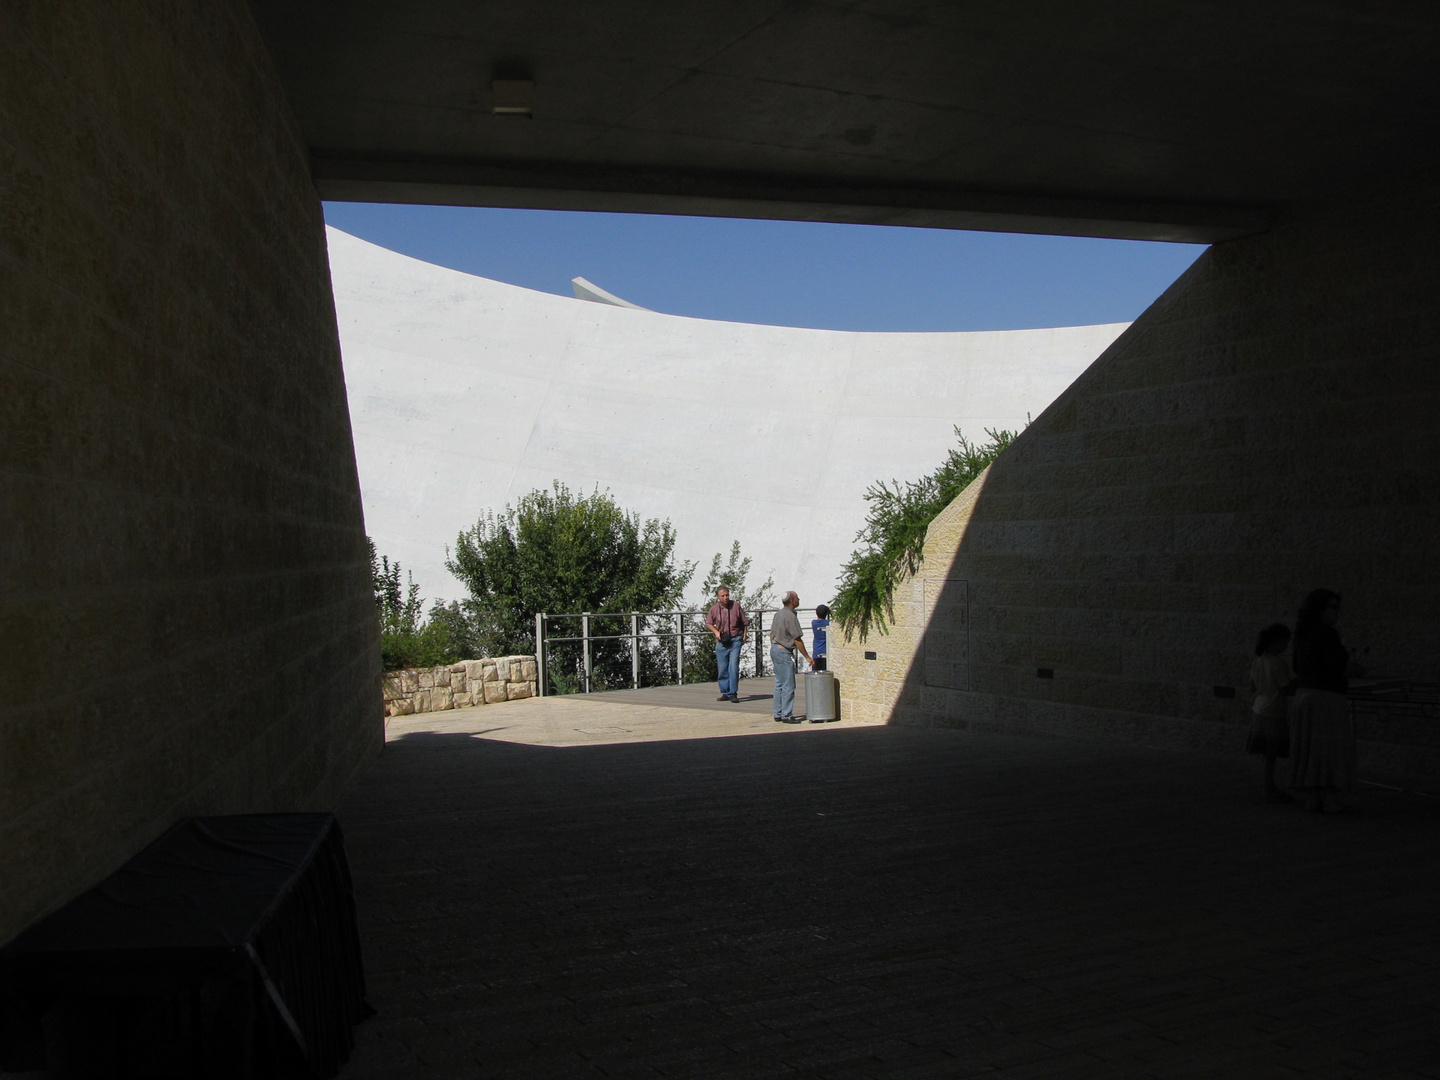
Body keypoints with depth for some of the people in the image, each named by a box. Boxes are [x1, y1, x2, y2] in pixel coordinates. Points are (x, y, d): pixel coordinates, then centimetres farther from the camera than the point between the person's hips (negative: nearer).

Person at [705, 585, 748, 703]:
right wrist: (716, 631, -3)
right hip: (721, 642, 2)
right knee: (722, 669, 5)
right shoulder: (714, 608, -2)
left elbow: (744, 622, 9)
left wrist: (744, 635, 7)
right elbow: (708, 623, 13)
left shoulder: (736, 605, -3)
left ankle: (733, 693, -4)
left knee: (734, 667, -10)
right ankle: (725, 693, 17)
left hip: (735, 640, -2)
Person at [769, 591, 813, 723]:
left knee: (779, 684, 14)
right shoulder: (791, 616, -18)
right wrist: (807, 657, -10)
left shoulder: (779, 613, 10)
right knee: (788, 685, -4)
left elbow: (772, 634, 15)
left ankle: (778, 714, 17)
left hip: (775, 648, 10)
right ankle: (787, 715, -2)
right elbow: (797, 640, -17)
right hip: (784, 652, -10)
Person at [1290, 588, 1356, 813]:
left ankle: (1311, 799, 10)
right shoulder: (1328, 634, -15)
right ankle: (1330, 800, 2)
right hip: (1326, 697, -8)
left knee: (1310, 748, 9)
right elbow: (1336, 667, -20)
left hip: (1305, 694, 8)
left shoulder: (1302, 634, 11)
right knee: (1331, 748, 0)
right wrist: (1345, 655, 2)